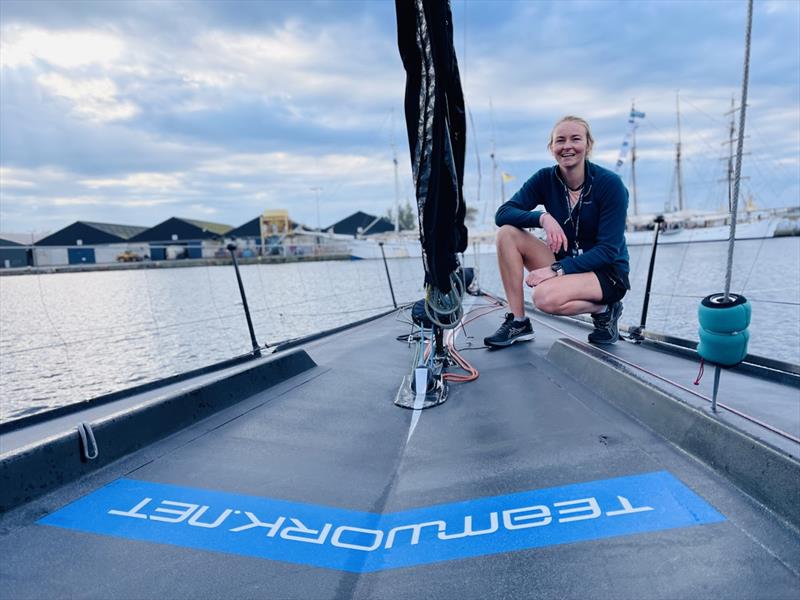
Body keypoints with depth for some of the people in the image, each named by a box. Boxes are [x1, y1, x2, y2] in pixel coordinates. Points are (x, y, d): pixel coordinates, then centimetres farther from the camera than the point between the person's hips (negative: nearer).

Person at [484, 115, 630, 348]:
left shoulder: (610, 184, -15)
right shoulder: (546, 179, -4)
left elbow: (608, 251, -19)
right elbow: (503, 213, -12)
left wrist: (558, 269, -28)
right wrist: (542, 218, -29)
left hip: (608, 272, -5)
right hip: (564, 263, 5)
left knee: (546, 296, -34)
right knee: (508, 233, -15)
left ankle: (603, 308, -3)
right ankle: (518, 322, -11)